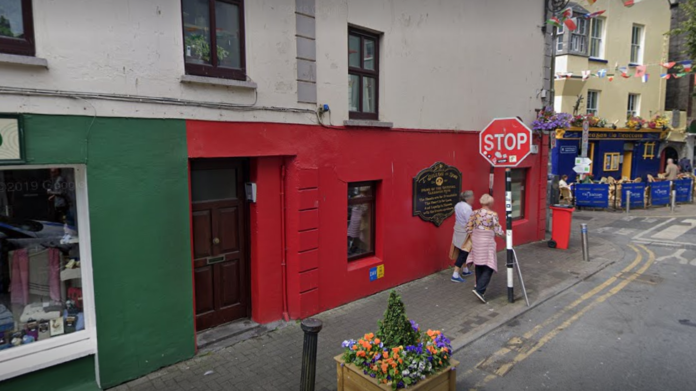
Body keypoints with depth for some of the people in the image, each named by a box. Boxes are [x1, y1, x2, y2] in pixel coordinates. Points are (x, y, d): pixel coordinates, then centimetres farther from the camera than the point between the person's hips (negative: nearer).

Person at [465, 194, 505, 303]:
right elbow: (498, 231, -10)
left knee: (479, 266, 17)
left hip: (476, 241, 6)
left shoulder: (474, 213, 1)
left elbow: (468, 229, 3)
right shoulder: (493, 215, -13)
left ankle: (480, 288, 27)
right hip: (487, 242, -6)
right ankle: (479, 289, -12)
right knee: (488, 268, 0)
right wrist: (504, 235, 10)